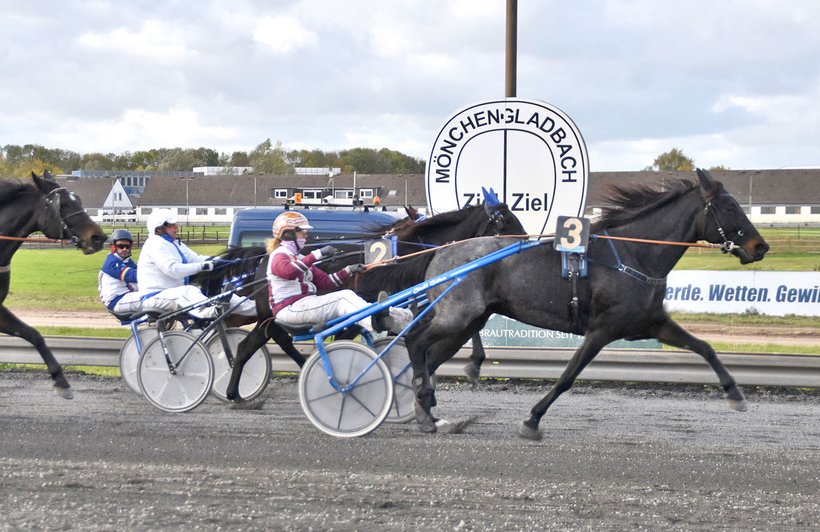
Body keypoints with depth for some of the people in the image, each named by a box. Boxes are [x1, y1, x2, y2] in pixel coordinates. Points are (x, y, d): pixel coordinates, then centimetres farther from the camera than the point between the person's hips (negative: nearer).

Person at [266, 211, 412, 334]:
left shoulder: (299, 258, 27)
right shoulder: (279, 255, -3)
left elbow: (325, 282, 19)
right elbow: (289, 271, -29)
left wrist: (348, 271, 6)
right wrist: (317, 254, -29)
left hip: (306, 304, 8)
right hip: (289, 308, -8)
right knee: (343, 297, -22)